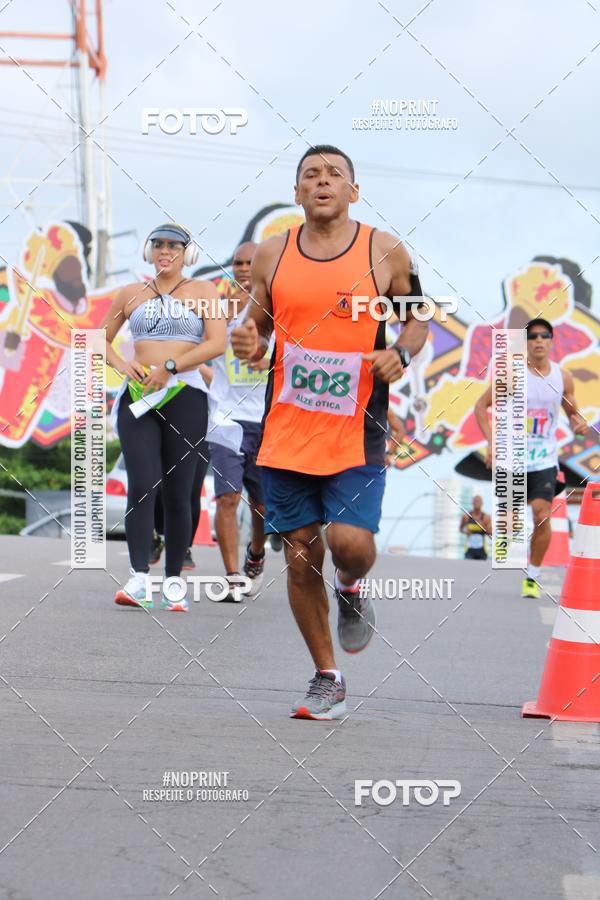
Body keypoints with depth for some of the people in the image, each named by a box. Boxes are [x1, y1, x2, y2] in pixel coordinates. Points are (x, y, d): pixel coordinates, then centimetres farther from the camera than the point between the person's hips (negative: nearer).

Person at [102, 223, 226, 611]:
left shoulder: (203, 291, 6)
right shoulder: (131, 294, 15)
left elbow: (217, 343, -7)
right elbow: (102, 340, 23)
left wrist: (169, 366, -14)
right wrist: (122, 364, 2)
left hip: (186, 397, -2)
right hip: (138, 398, 2)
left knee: (178, 492, -1)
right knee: (142, 485, -14)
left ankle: (173, 582, 8)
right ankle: (139, 579, -20)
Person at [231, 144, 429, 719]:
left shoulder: (385, 252, -1)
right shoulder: (272, 254, 5)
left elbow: (418, 317, 11)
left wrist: (401, 353, -9)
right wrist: (248, 344, -7)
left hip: (356, 431, -2)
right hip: (287, 430, 2)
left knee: (351, 544, -17)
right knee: (301, 557, 5)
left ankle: (350, 590, 21)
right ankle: (326, 679, 21)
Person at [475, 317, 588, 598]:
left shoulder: (563, 377, 1)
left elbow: (572, 411, 15)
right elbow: (481, 406, -1)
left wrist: (578, 422, -10)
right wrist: (491, 443, -10)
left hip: (545, 459, 1)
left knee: (542, 515, -13)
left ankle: (533, 575, 2)